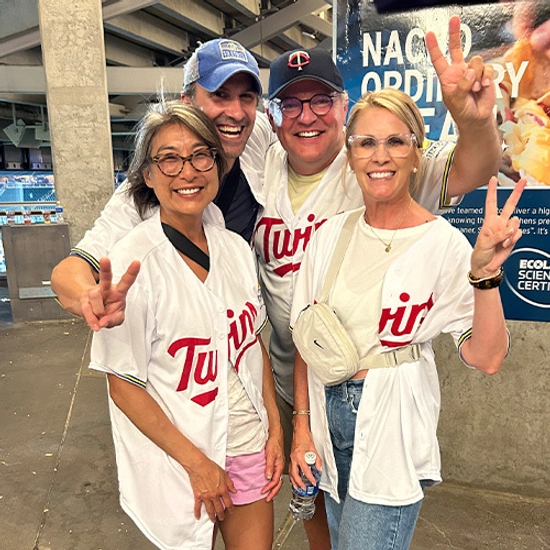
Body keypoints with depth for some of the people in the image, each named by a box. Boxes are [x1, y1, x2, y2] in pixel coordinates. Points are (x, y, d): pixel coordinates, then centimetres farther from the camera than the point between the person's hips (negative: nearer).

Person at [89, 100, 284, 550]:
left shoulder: (235, 247, -3)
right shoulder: (134, 263, -19)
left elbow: (255, 343, 5)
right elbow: (124, 386, -14)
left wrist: (275, 428, 3)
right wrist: (196, 462, -12)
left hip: (250, 445, 5)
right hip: (177, 460, -4)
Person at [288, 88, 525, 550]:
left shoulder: (443, 244, -13)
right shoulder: (331, 233, -2)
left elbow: (486, 358, -15)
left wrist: (485, 273, -29)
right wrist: (302, 426, 2)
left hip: (392, 431, -4)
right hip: (328, 415, 4)